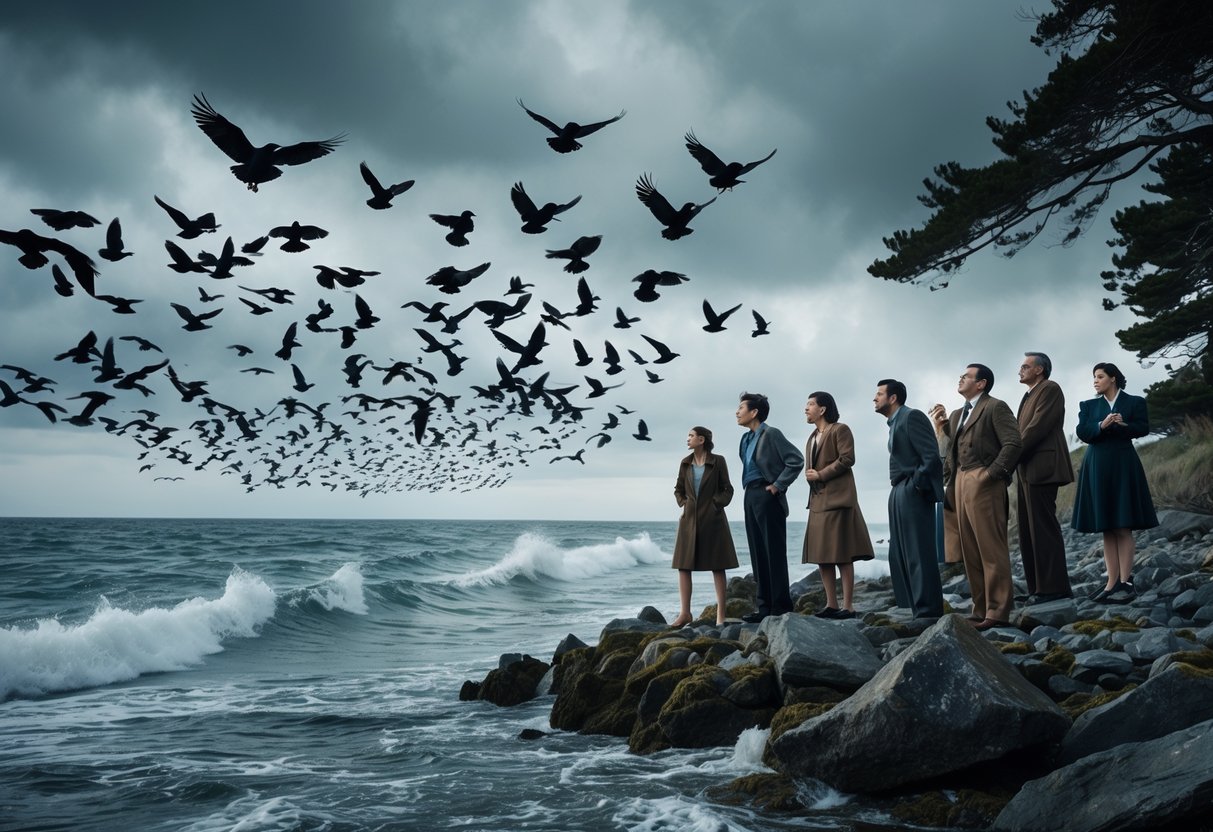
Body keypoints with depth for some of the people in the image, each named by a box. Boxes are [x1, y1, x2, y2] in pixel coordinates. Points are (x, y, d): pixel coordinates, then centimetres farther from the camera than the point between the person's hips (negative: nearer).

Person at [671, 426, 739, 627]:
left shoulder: (717, 461, -2)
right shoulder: (685, 463, 8)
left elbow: (727, 489, 1)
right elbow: (678, 489, 18)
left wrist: (717, 504, -10)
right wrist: (683, 504, 3)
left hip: (712, 519, -4)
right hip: (689, 519, 4)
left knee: (717, 567, 1)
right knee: (683, 565, -2)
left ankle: (721, 614, 5)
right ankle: (685, 613, 2)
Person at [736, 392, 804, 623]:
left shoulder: (771, 434, -8)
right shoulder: (746, 438, 16)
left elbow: (796, 460, -14)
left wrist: (777, 486, -12)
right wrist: (748, 489, 15)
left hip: (767, 497, -8)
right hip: (751, 497, 9)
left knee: (774, 554, -6)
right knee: (758, 555, 7)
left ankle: (781, 607, -3)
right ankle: (765, 606, 11)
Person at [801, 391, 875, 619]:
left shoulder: (840, 430, -3)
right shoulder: (813, 437, 22)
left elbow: (847, 458, -13)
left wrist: (821, 475, -12)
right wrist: (810, 475, 5)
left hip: (837, 497, -9)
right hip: (818, 500, 9)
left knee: (842, 555, -7)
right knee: (821, 556, 7)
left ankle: (847, 605, -5)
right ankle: (831, 604, 12)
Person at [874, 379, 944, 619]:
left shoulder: (912, 417, -8)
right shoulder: (895, 423, 20)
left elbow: (931, 455, -16)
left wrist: (917, 485, -16)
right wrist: (899, 490, 8)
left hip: (913, 494, -10)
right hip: (899, 494, 10)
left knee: (919, 554, -8)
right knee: (899, 556, 11)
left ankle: (928, 612, -5)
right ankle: (918, 608, 16)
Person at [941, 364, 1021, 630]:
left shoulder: (995, 407, -2)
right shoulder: (957, 414, 22)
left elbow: (1013, 443, -12)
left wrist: (993, 473, -16)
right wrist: (947, 470, 8)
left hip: (982, 482, -8)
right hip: (961, 483, 8)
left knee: (991, 549, -7)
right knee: (970, 551, 8)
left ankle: (997, 612, -5)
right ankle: (981, 609, 13)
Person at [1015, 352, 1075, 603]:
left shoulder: (1050, 389, -5)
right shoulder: (1031, 395, 24)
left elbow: (1038, 426, -16)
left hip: (1041, 469, -10)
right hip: (1027, 471, 10)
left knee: (1043, 528, -9)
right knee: (1029, 531, 9)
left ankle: (1054, 587, -6)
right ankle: (1038, 587, 13)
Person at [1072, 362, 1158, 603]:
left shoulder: (1134, 402, 5)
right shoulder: (1088, 405, 13)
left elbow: (1143, 428, -6)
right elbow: (1082, 432, -1)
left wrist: (1122, 425, -22)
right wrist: (1102, 426, -18)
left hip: (1122, 466, -3)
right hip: (1097, 468, 3)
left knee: (1123, 527, -5)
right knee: (1107, 529, 3)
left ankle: (1126, 582, -5)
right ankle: (1112, 582, 3)